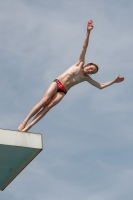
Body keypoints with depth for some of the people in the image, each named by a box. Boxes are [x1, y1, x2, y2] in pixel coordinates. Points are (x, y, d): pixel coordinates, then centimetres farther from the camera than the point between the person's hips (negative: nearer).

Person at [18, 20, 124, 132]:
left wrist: (114, 81, 13)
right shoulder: (80, 63, 9)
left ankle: (29, 126, -26)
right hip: (57, 83, -2)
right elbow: (84, 47, 2)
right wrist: (88, 32, -3)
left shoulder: (86, 78, 15)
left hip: (63, 91, 2)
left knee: (49, 106, -18)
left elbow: (100, 86, 18)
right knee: (44, 100, -19)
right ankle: (24, 121, -19)